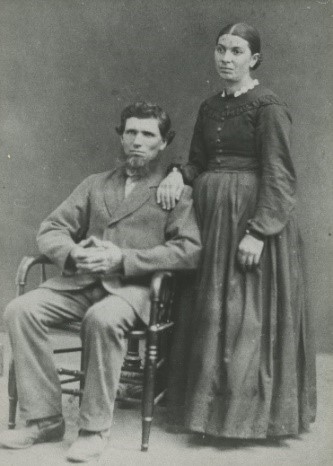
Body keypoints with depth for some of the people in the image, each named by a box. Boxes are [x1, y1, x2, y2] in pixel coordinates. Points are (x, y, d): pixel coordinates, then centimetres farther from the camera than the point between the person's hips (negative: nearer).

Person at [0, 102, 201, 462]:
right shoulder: (95, 185, 22)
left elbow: (190, 251, -5)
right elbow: (50, 231, 16)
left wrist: (123, 259, -15)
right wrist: (74, 253, -9)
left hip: (134, 286, -4)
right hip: (81, 280, 5)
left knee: (103, 319, -36)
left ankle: (95, 428, -18)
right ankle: (45, 418, -9)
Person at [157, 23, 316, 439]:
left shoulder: (269, 108, -9)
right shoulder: (209, 108, 12)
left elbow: (277, 177, -15)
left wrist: (258, 232, -22)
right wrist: (177, 174, -5)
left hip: (253, 216, -7)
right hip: (211, 216, 7)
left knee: (249, 310, 0)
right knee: (210, 308, 11)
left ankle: (248, 409, 14)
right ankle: (210, 400, 24)